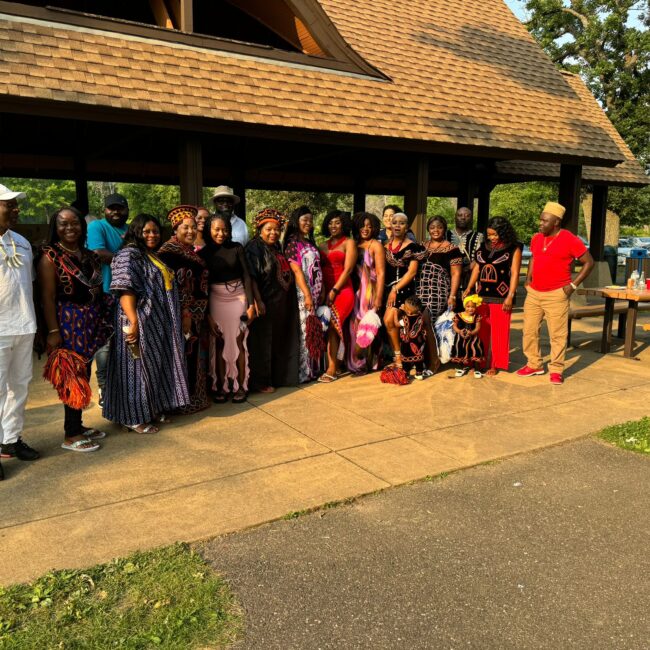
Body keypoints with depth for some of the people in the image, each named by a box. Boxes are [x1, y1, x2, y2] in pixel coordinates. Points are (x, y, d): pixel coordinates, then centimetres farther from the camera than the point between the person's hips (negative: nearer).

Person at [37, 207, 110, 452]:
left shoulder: (89, 255, 13)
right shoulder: (50, 256, -7)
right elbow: (47, 296, -12)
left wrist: (102, 321, 11)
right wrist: (53, 331, -18)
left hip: (91, 323, 7)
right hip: (69, 323, -7)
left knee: (84, 375, 11)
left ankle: (78, 425, 23)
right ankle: (71, 435, 5)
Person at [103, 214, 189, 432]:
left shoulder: (154, 257, 18)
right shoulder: (129, 255, -10)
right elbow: (125, 289, -21)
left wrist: (178, 317, 22)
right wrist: (133, 321, -28)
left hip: (159, 325, 9)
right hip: (141, 324, -9)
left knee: (155, 365, 14)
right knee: (139, 366, -3)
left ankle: (152, 409, 26)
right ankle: (134, 417, 7)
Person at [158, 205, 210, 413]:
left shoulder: (193, 253, 12)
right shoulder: (169, 252, -13)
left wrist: (202, 314, 18)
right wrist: (184, 314, -22)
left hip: (195, 315, 8)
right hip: (180, 315, -8)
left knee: (194, 356, 15)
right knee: (182, 357, 0)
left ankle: (195, 398, 26)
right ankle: (182, 402, 10)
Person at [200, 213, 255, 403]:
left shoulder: (237, 248, 0)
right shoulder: (204, 253, 1)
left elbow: (246, 276, -1)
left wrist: (251, 304, -7)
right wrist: (206, 313, -3)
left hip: (238, 298, 0)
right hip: (216, 300, 0)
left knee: (239, 342, 2)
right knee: (219, 344, 2)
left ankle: (241, 386, 11)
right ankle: (220, 387, 12)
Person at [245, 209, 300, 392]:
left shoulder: (278, 248, 14)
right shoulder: (255, 248, -9)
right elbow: (252, 277, -17)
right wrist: (258, 301, -24)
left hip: (282, 303, 8)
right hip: (266, 303, -8)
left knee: (280, 341, 14)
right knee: (263, 342, 0)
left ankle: (278, 376, 27)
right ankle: (261, 382, 11)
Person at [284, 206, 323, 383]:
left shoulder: (310, 242, 16)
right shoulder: (293, 243, -7)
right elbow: (297, 270, -14)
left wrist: (322, 290, 10)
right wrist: (307, 295, -18)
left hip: (315, 293, 7)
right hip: (303, 293, -7)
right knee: (304, 331, -4)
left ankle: (312, 369, 19)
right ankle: (302, 373, 5)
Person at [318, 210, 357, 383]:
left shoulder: (349, 243, 3)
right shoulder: (323, 245, 19)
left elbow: (348, 269, -5)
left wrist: (334, 290, -12)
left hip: (342, 290, -5)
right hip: (325, 291, 5)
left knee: (331, 327, -12)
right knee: (333, 329, 2)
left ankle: (331, 369, -9)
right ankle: (334, 366, 8)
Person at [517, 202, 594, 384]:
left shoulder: (570, 240, -9)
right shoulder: (536, 239, 8)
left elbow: (589, 262, -3)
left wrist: (574, 284, -8)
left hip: (556, 295, -6)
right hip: (533, 293, 6)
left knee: (557, 334, -1)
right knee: (529, 330, 9)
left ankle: (556, 370, 10)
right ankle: (534, 365, 22)